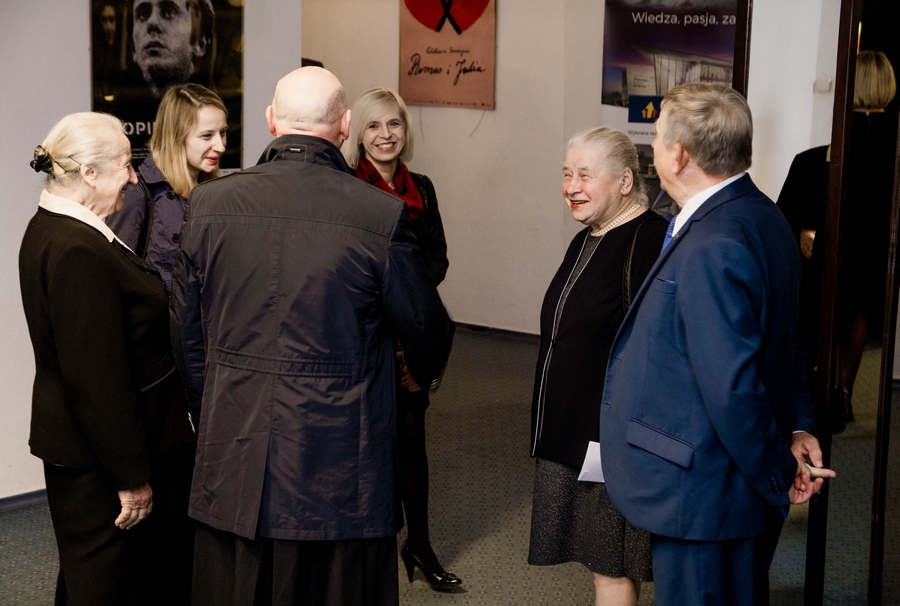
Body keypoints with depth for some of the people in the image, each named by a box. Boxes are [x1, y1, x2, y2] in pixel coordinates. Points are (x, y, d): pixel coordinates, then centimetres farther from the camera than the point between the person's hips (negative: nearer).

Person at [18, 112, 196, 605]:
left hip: (74, 448, 11)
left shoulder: (49, 228, 9)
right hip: (97, 458, -11)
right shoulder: (79, 251, -25)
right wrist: (132, 478, -20)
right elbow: (97, 379, -25)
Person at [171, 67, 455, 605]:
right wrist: (424, 372, 24)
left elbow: (188, 333, 8)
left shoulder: (210, 204, -2)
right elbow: (427, 332, 1)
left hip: (235, 464, 3)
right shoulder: (382, 215, -12)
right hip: (341, 474, -3)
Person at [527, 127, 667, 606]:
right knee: (603, 561, 16)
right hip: (569, 432, 9)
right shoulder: (586, 242, 13)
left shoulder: (650, 242, -16)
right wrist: (551, 428, 22)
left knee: (611, 566, -1)